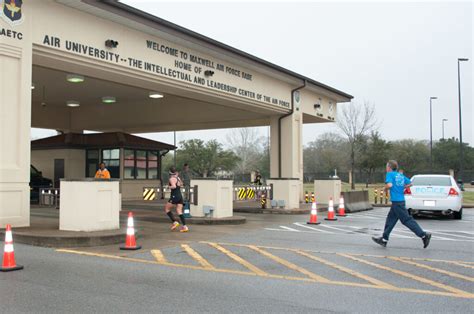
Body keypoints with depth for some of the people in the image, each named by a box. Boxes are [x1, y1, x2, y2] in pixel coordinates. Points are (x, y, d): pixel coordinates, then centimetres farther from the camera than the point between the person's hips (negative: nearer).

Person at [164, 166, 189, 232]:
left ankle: (174, 222, 0)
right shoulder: (178, 178, 12)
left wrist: (169, 187, -9)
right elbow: (181, 184, 31)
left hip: (174, 196, -7)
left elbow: (174, 186, -27)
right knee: (179, 212, 7)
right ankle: (184, 226, -2)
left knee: (166, 209, 8)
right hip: (180, 196, 7)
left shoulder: (172, 179, -12)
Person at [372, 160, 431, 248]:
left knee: (407, 220, -6)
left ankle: (424, 235, -9)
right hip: (401, 200, 9)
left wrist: (385, 188, -4)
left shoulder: (390, 174, -8)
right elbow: (409, 183, 18)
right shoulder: (400, 175, 14)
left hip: (397, 202, -9)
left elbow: (389, 185, -24)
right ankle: (384, 239, 20)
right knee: (390, 219, 14)